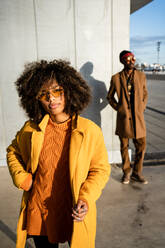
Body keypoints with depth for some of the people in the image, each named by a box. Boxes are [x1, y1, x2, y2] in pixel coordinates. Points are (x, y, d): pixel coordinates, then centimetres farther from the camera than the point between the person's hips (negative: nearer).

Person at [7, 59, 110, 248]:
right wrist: (20, 177, -4)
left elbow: (101, 169, -5)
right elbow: (13, 151, 12)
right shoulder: (31, 129, -7)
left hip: (74, 216, -2)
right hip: (38, 213, 2)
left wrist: (86, 199, -18)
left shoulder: (91, 131, -15)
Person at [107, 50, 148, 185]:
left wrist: (142, 108, 5)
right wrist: (118, 108, 1)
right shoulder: (116, 78, -1)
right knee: (124, 146, 8)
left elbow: (145, 94, 16)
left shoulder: (141, 75, 5)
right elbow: (110, 96, 11)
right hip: (123, 117, -2)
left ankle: (137, 172, 25)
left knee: (141, 146, 5)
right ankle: (127, 172, 26)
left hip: (138, 117, 2)